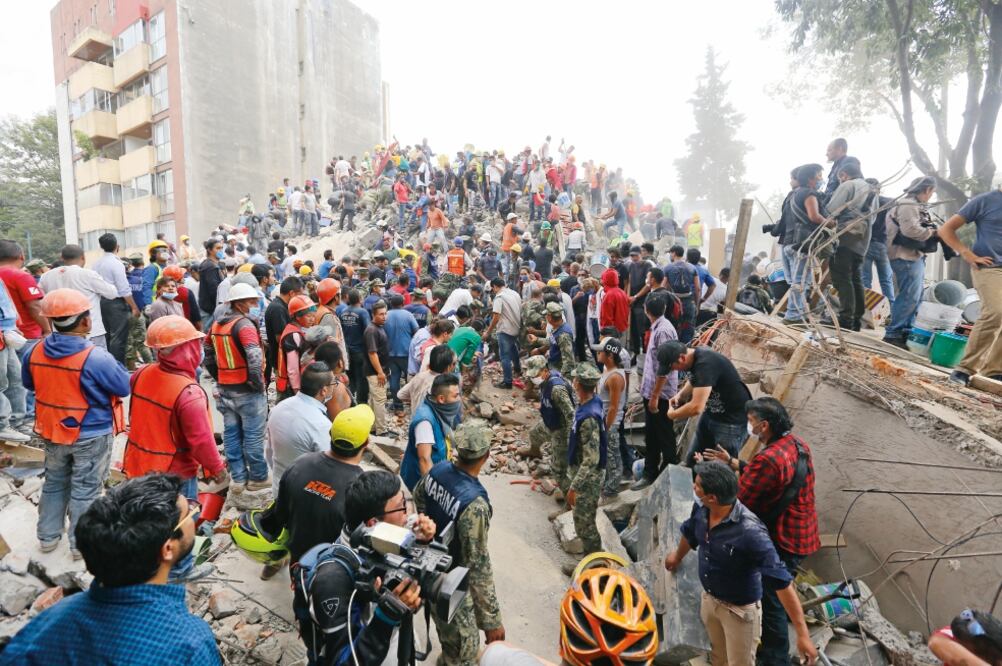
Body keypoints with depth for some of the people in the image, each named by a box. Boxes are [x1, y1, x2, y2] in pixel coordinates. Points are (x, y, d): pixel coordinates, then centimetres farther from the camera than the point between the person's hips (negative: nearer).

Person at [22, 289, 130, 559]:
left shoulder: (34, 351, -8)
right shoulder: (96, 357, -28)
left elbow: (28, 384, 10)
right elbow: (125, 387, -17)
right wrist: (113, 366, -2)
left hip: (53, 432, 5)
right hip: (91, 435, -5)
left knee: (54, 483, 24)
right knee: (85, 490, 10)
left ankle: (47, 536, 38)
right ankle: (81, 544, 23)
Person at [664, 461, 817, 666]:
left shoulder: (749, 531, -37)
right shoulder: (701, 509, -16)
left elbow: (781, 582, -32)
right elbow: (690, 533, 8)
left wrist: (802, 634, -30)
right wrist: (677, 557, 27)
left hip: (740, 610, -5)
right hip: (709, 599, 6)